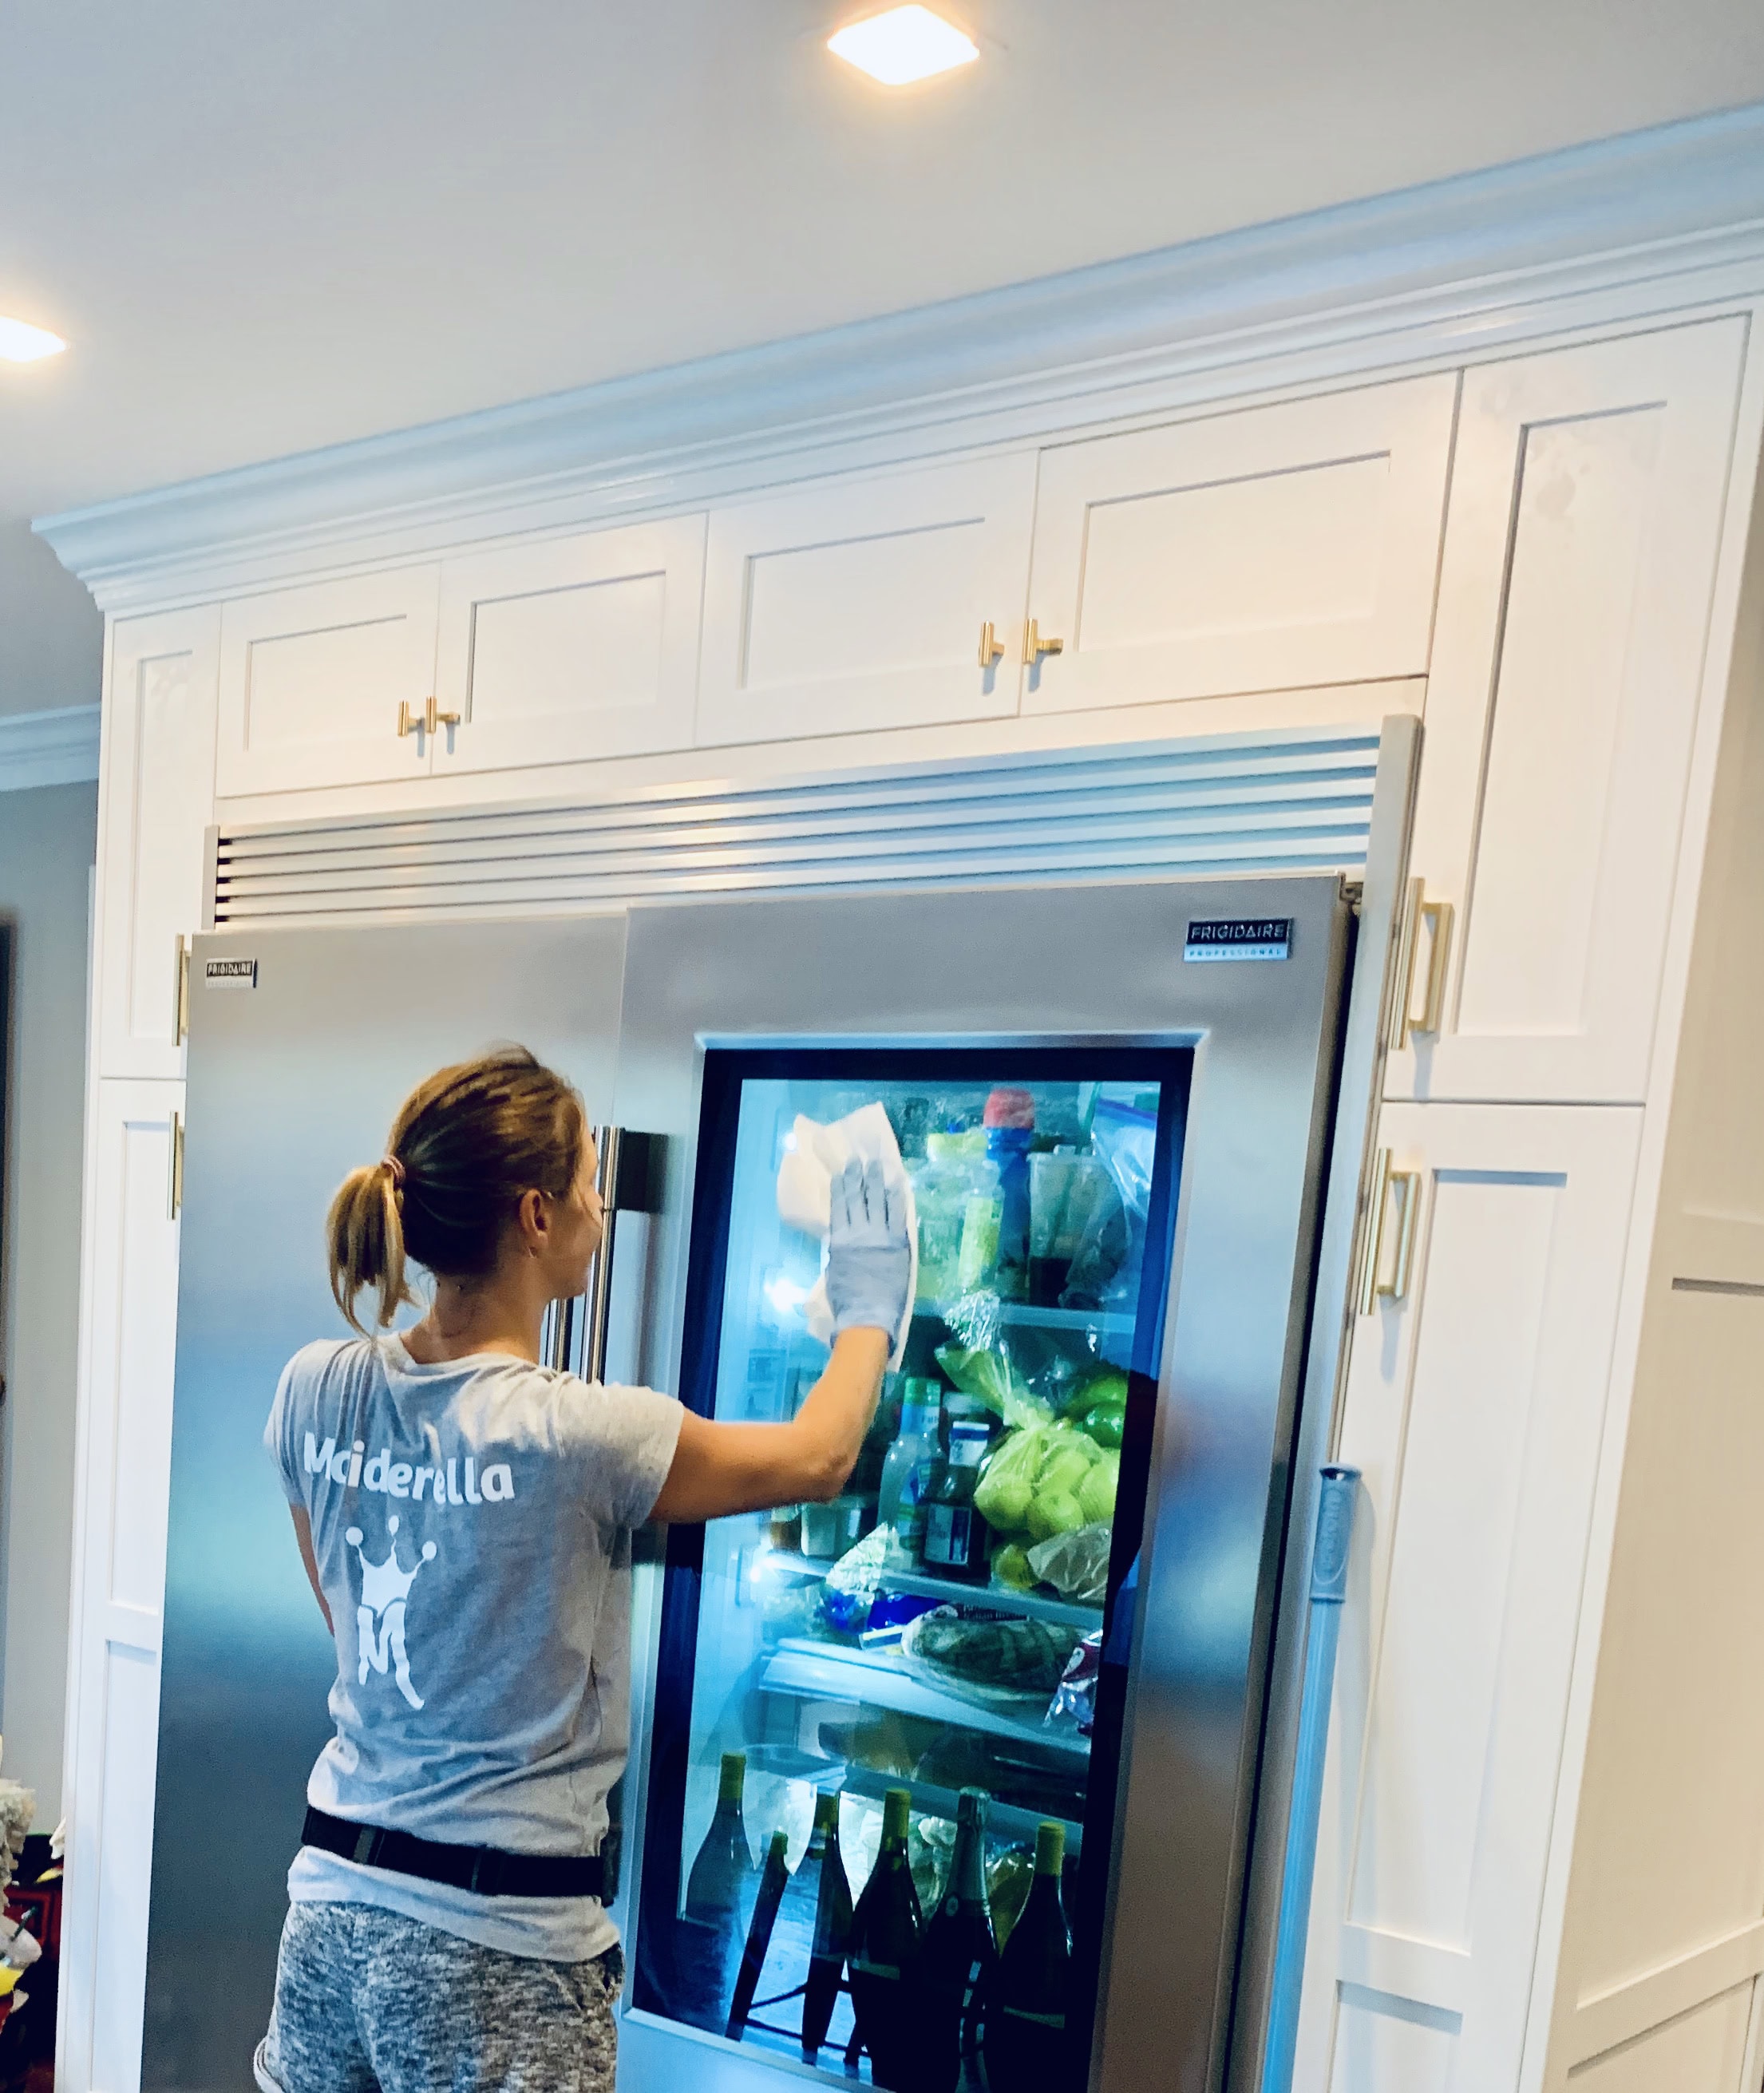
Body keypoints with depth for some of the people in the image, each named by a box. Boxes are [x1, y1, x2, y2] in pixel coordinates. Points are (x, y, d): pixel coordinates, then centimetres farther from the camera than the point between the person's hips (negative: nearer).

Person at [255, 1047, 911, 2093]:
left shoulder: (315, 1392, -6)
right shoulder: (581, 1437, -23)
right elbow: (818, 1459, -5)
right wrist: (871, 1310, 12)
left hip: (337, 1892, 6)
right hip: (498, 1945, -6)